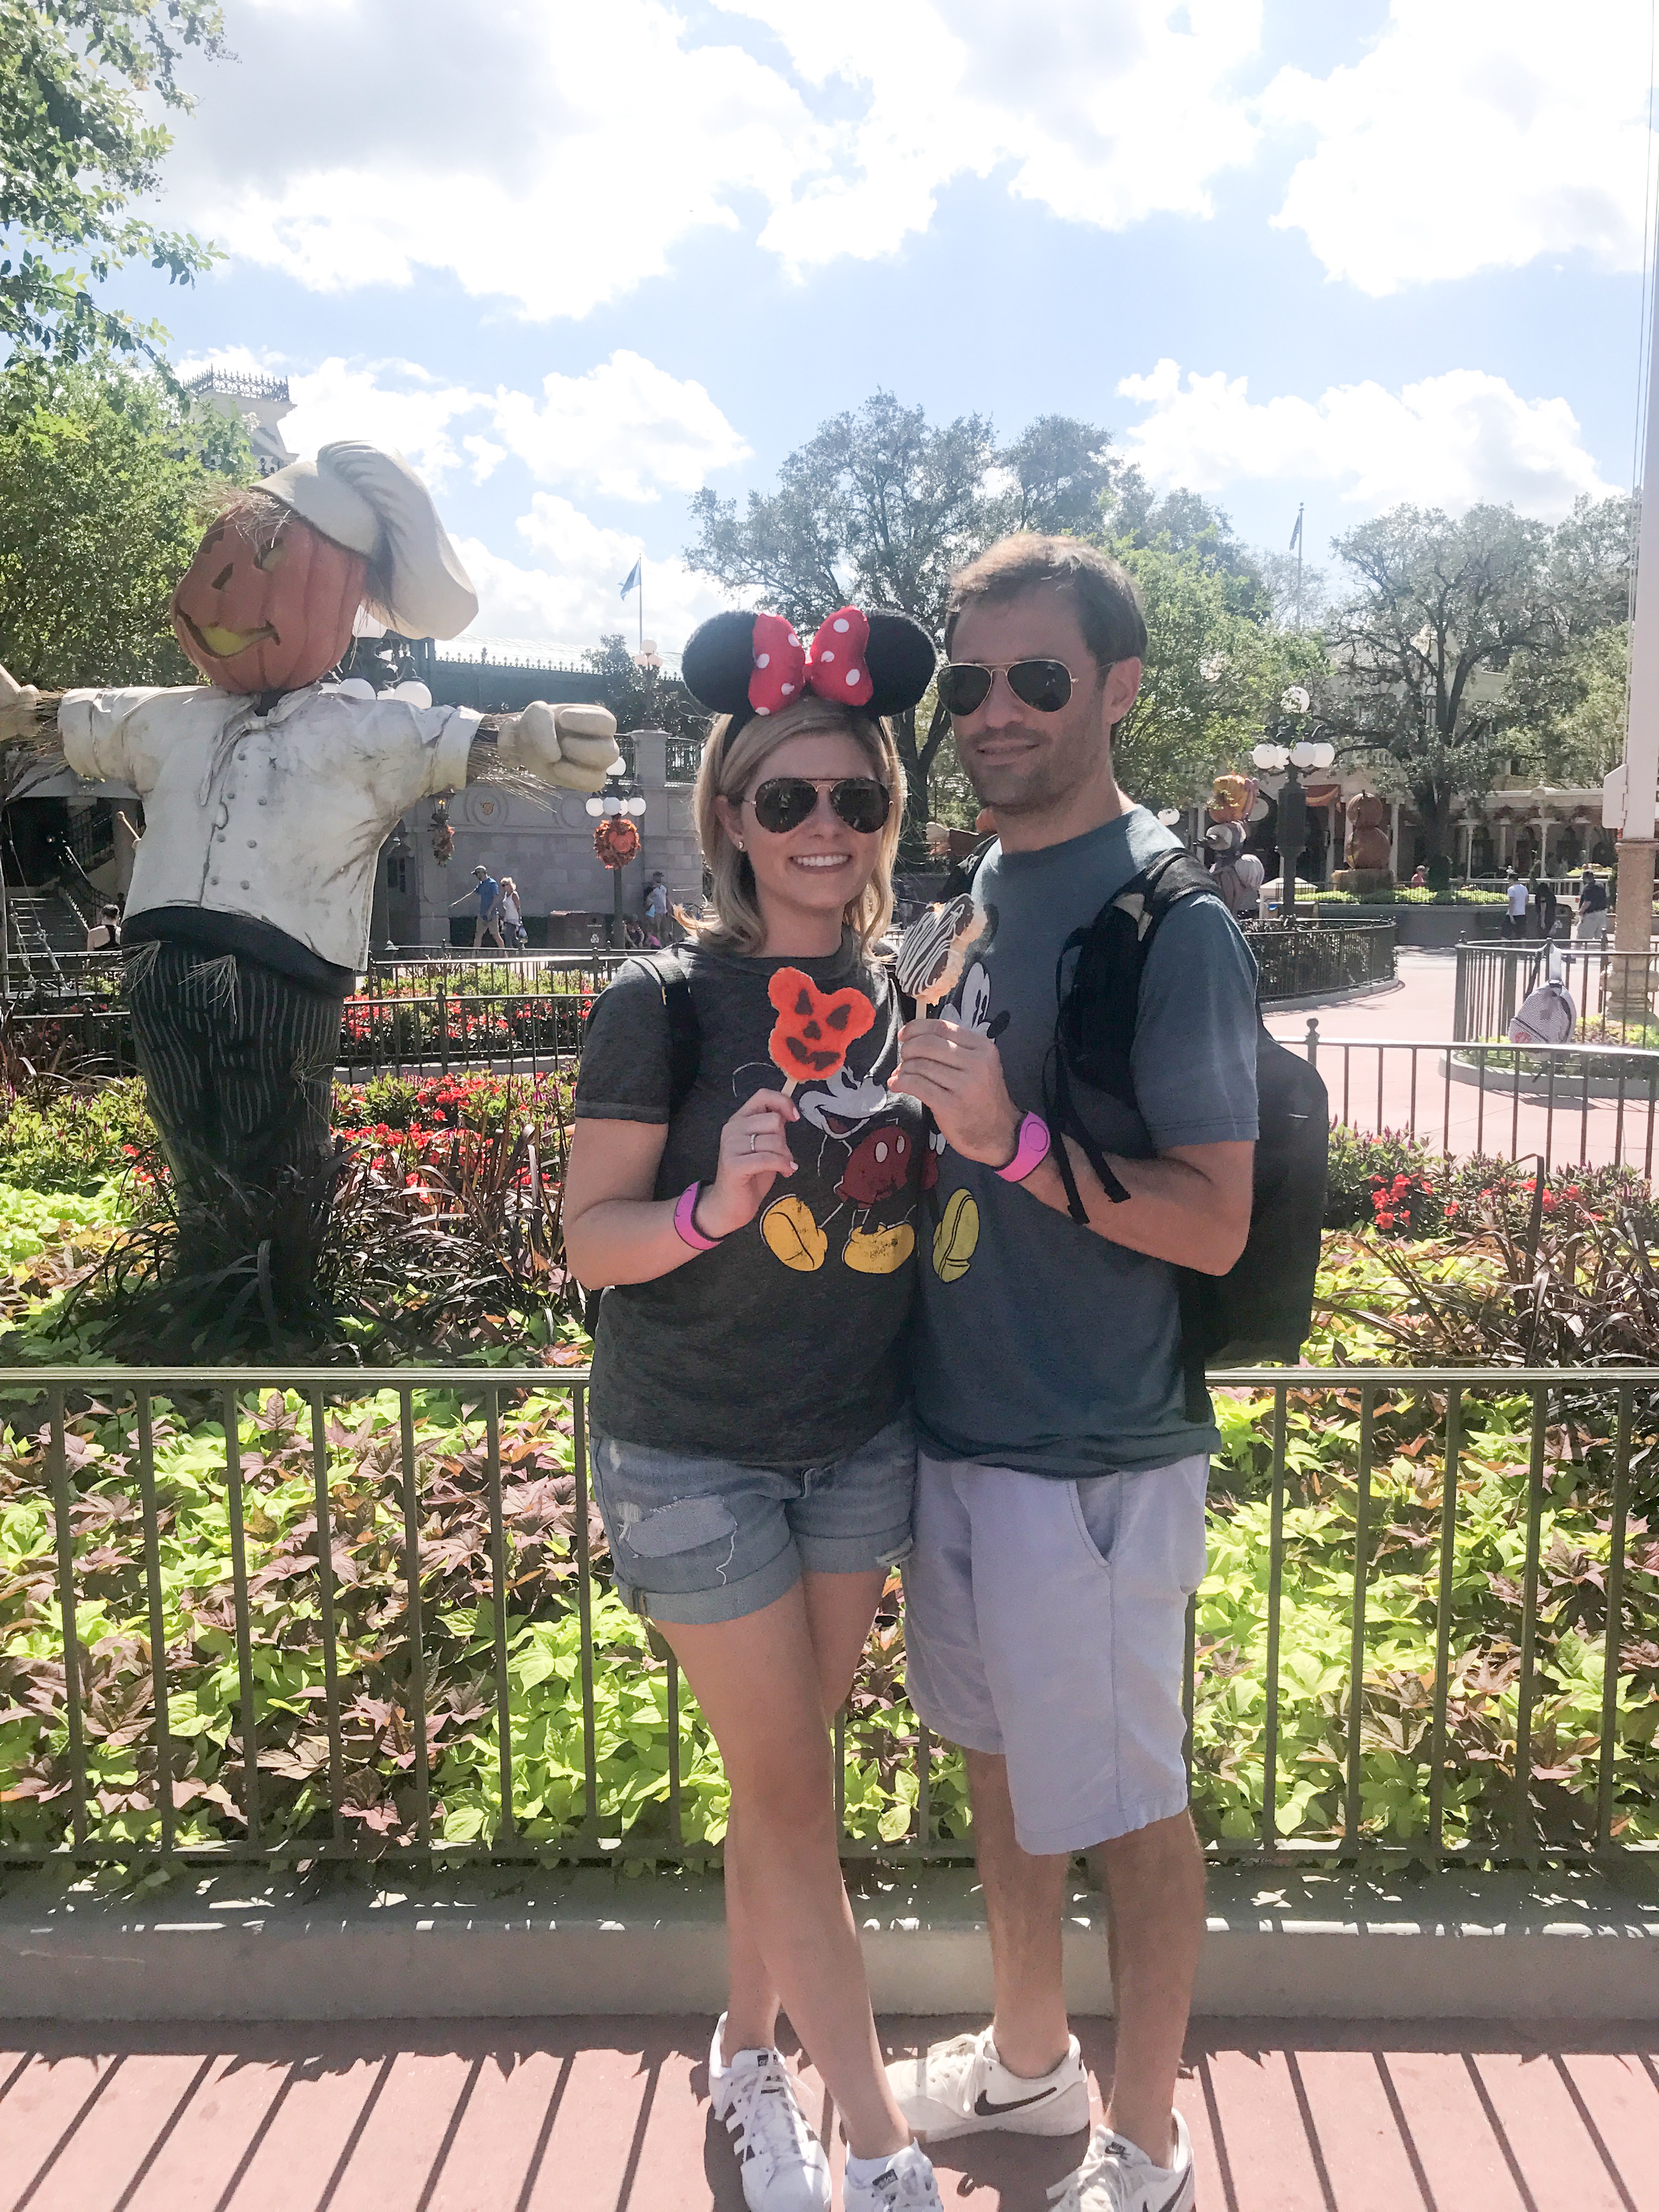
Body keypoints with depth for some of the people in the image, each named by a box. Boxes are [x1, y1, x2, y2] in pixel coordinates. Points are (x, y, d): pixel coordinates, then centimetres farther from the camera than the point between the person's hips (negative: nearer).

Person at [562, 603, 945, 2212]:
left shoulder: (903, 1000, 1)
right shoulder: (666, 1001, -13)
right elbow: (587, 1236, -13)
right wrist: (713, 1207, -32)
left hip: (862, 1445, 5)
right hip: (693, 1457, -4)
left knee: (783, 1779, 18)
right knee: (794, 1792, 5)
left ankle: (747, 2058, 41)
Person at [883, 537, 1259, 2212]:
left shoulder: (1171, 920, -16)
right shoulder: (982, 890, 7)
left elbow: (1215, 1223, -19)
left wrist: (1011, 1139, -28)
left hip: (1094, 1458, -7)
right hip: (956, 1424, 8)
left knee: (1126, 1806, 11)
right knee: (1001, 1762, 23)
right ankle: (1026, 2058, 47)